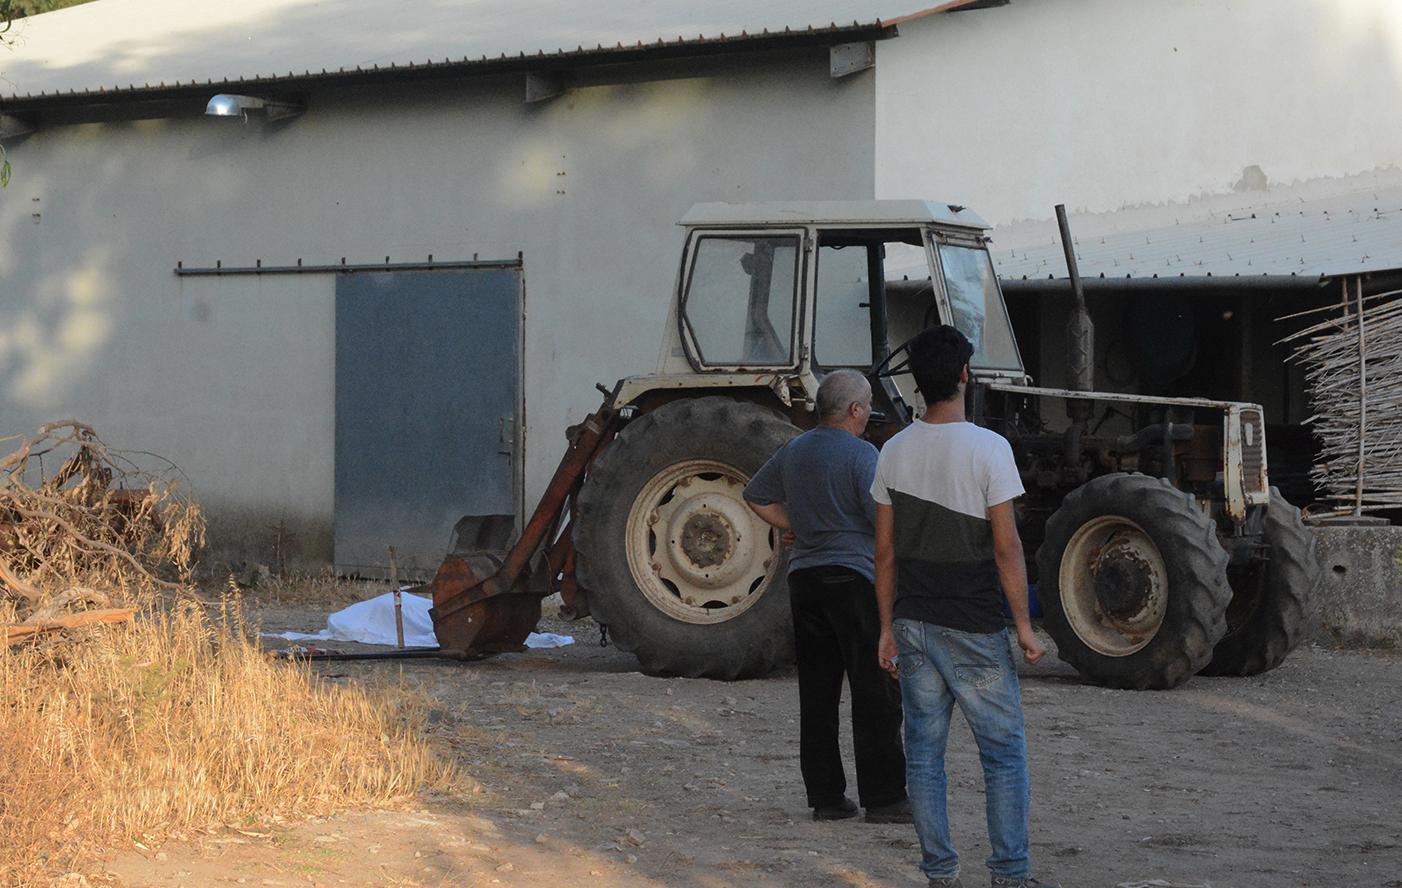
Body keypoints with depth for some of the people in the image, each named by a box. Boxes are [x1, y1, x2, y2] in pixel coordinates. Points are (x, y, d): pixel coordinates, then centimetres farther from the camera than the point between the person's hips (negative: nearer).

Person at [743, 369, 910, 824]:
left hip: (804, 577, 7)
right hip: (854, 577, -7)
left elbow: (756, 497, 21)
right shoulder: (860, 454, -12)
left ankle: (825, 796, 10)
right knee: (876, 694, -3)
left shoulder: (793, 451, 11)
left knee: (817, 694, 9)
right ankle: (884, 798, -4)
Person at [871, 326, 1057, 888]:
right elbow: (1005, 547, -12)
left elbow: (886, 551, 7)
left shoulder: (895, 452, 4)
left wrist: (888, 627, 14)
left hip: (914, 625, 5)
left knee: (924, 751, 8)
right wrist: (1024, 626, -6)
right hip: (974, 629, -5)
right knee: (1003, 752, 4)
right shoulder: (988, 449, -11)